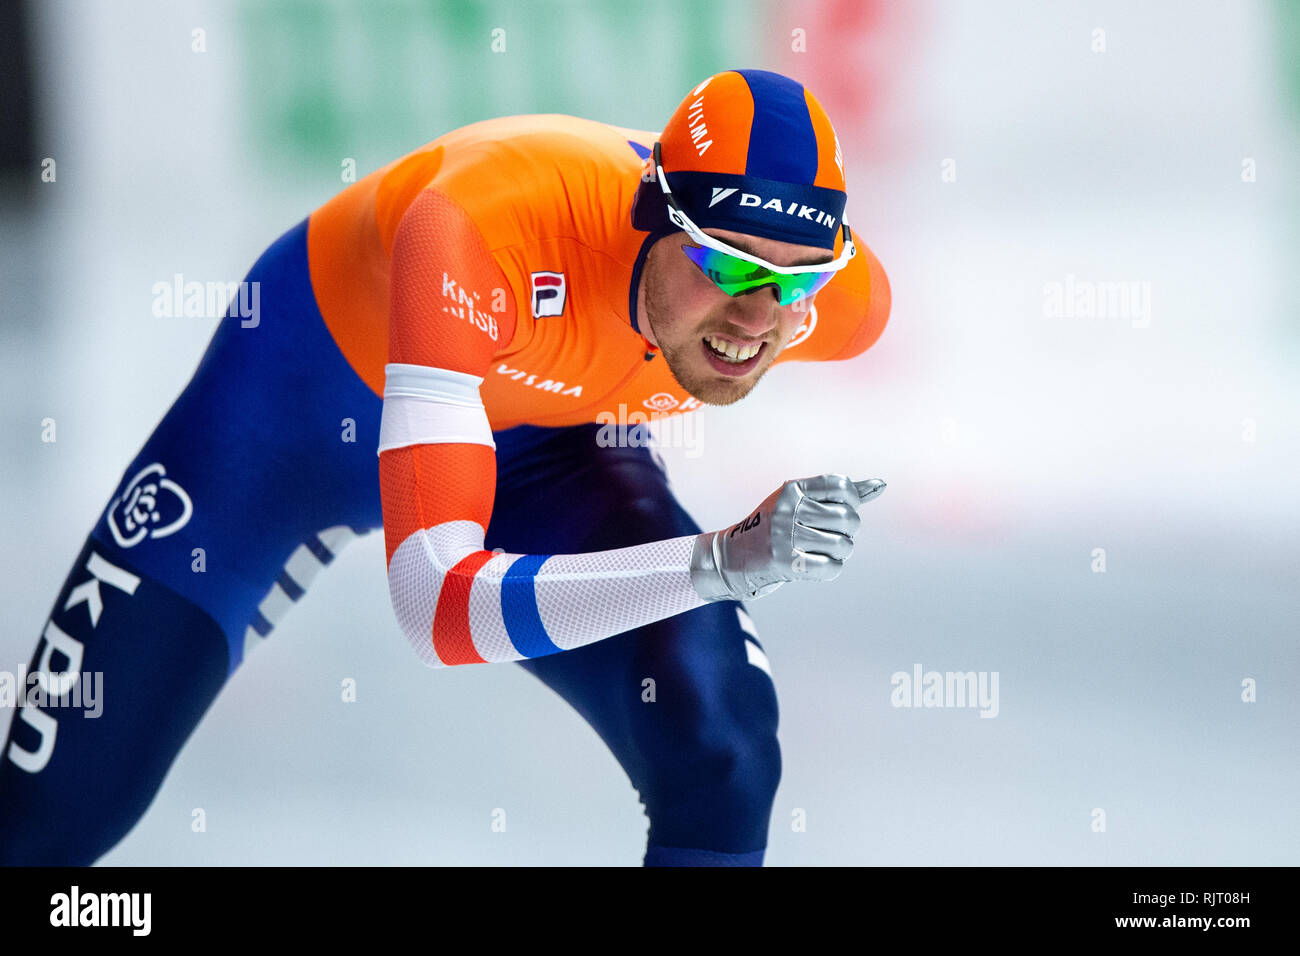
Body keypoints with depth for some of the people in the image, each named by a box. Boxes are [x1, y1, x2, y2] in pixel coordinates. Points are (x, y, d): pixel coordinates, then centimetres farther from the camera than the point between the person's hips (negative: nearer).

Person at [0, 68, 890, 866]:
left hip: (548, 431, 3)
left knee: (723, 758, -20)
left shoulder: (841, 296, -29)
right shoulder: (475, 235, -45)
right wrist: (717, 563, -60)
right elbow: (437, 607, -51)